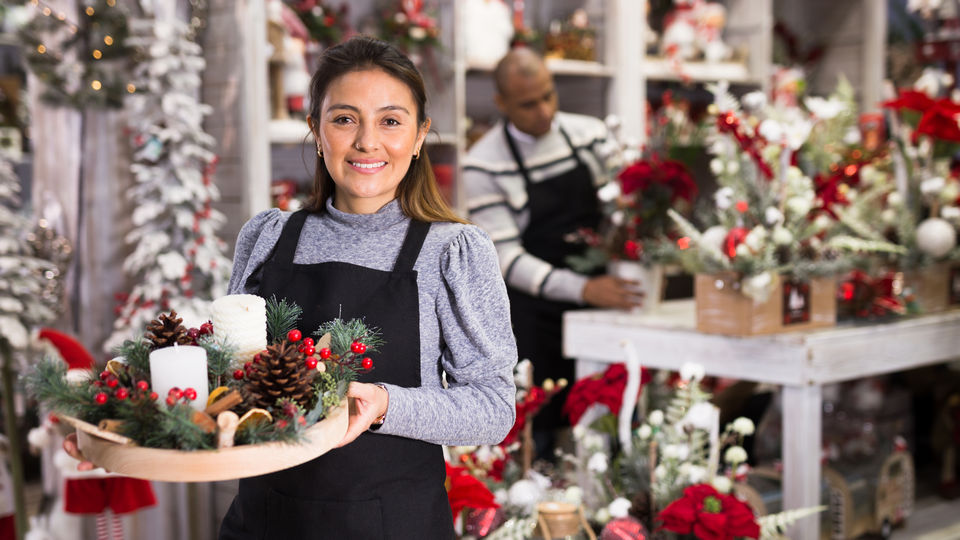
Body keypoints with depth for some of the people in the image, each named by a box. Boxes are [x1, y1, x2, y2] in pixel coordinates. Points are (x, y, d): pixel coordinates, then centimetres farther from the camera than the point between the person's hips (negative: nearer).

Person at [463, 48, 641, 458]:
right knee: (538, 430, -2)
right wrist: (583, 288, -24)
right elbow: (507, 258, -13)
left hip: (600, 297, 3)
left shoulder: (592, 135, 4)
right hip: (534, 313, -3)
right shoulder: (484, 165, -8)